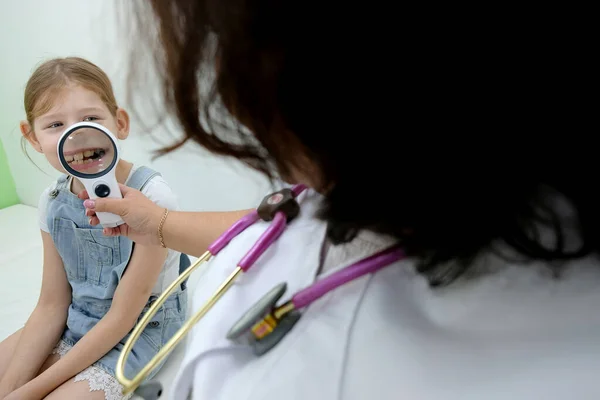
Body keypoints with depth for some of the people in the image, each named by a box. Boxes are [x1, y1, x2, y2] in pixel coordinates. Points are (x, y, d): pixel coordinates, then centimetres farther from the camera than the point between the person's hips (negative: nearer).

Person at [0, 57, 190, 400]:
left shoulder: (152, 198, -27)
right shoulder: (54, 202, -7)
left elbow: (122, 317, -21)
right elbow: (51, 307, -1)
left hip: (140, 330, -5)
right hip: (76, 321, 6)